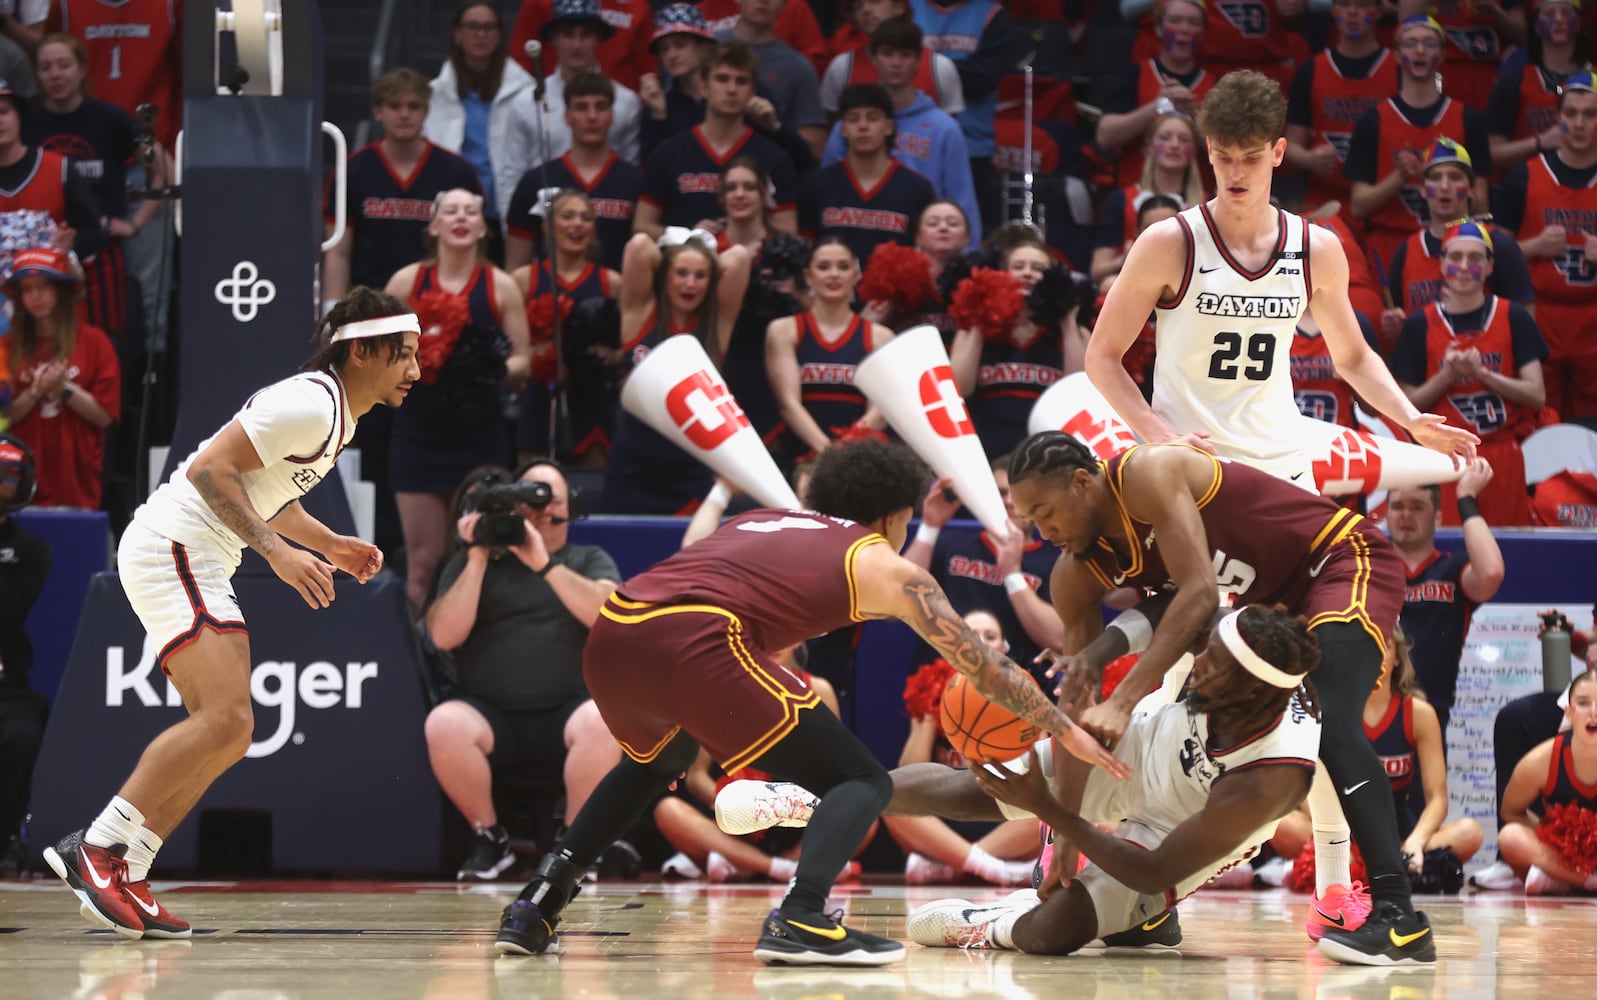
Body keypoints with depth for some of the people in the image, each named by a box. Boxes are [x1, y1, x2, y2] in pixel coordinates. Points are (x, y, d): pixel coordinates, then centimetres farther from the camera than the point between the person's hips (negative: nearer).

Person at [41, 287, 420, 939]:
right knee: (225, 718, -22)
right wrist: (276, 551, -26)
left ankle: (118, 880, 3)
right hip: (173, 548, -11)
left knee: (227, 737, 6)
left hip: (200, 566, 11)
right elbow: (210, 469, -22)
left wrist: (328, 544, 22)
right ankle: (98, 849, -20)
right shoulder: (308, 404, -16)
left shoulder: (341, 417, 17)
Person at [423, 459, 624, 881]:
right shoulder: (471, 561, 15)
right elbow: (444, 636, 0)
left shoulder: (589, 560, 16)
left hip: (567, 711, 0)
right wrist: (478, 559, -5)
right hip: (491, 714, 1)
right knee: (444, 724, -32)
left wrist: (545, 565, -16)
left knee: (602, 721, -35)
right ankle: (489, 838, -9)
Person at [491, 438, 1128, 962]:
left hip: (610, 632, 7)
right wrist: (1066, 733, 31)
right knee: (863, 784, 6)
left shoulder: (761, 521, 34)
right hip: (693, 642, -7)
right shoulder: (885, 566, 19)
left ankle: (540, 902, 31)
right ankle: (800, 917, -19)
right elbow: (982, 665, 20)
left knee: (657, 759, 39)